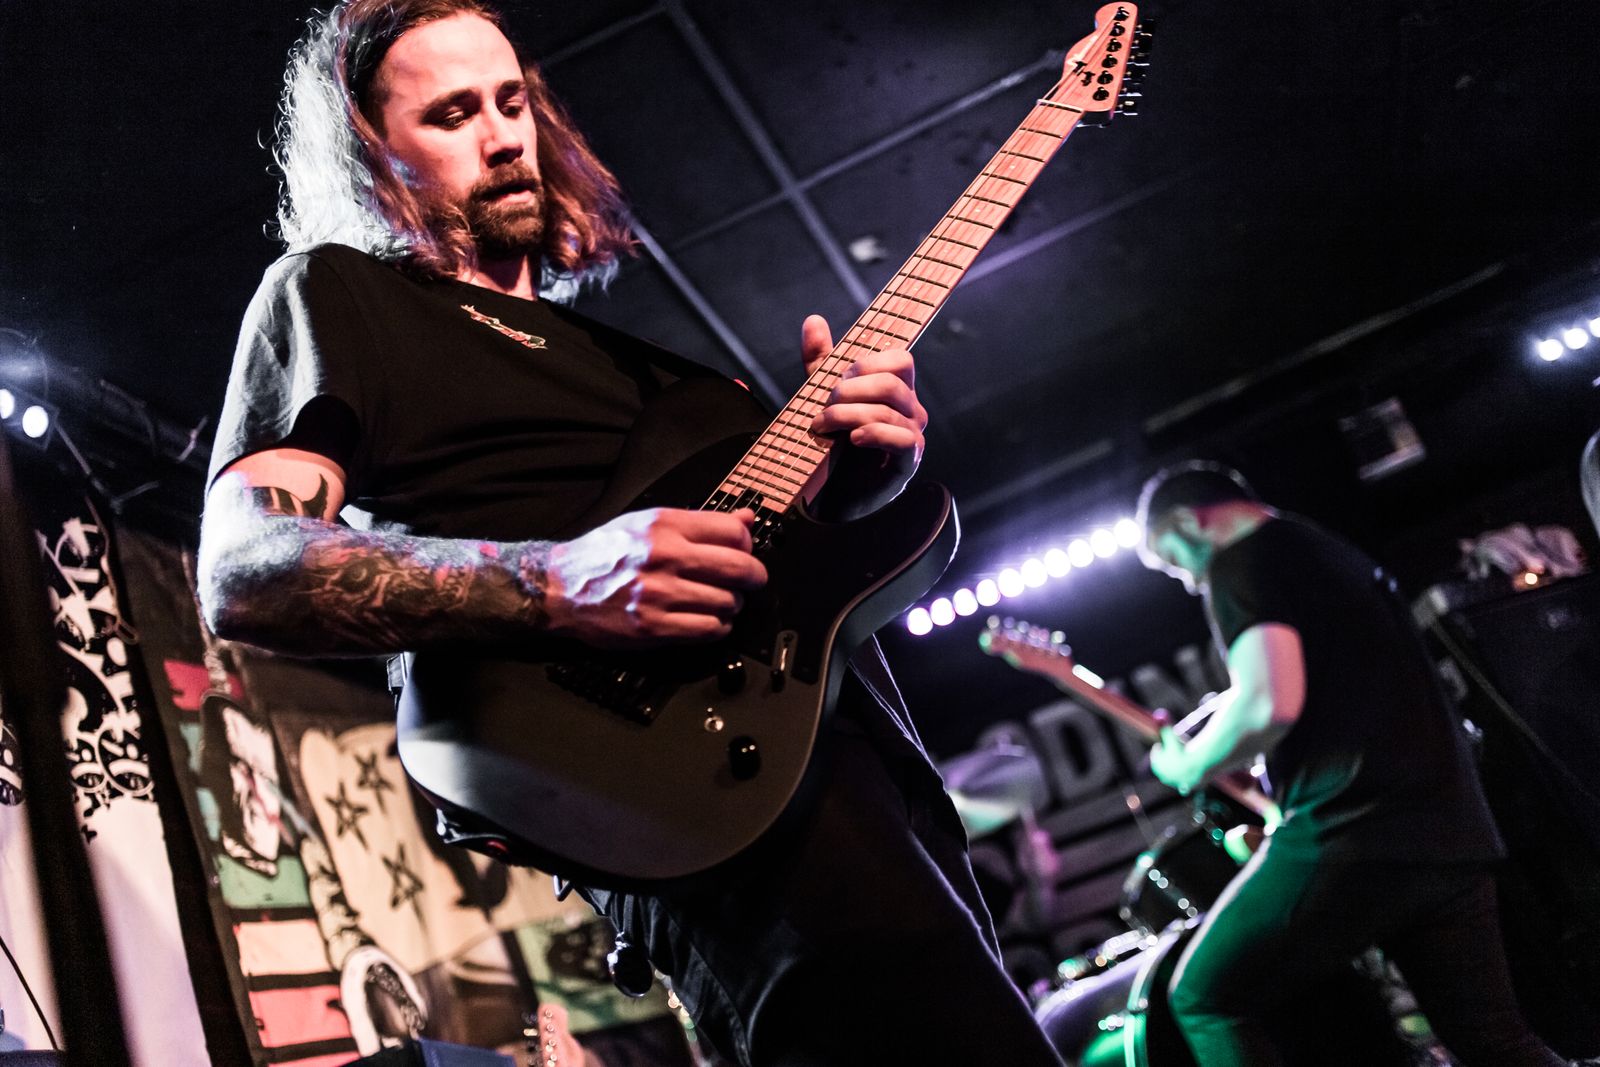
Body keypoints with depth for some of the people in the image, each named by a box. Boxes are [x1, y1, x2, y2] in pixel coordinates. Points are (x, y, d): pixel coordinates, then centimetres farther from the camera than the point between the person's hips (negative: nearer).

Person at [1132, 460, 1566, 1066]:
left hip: (1353, 831, -9)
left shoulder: (1238, 566, -3)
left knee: (1206, 999, 2)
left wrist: (1189, 767, -1)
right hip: (1457, 832, 9)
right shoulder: (1339, 554, 25)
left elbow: (1269, 705, -18)